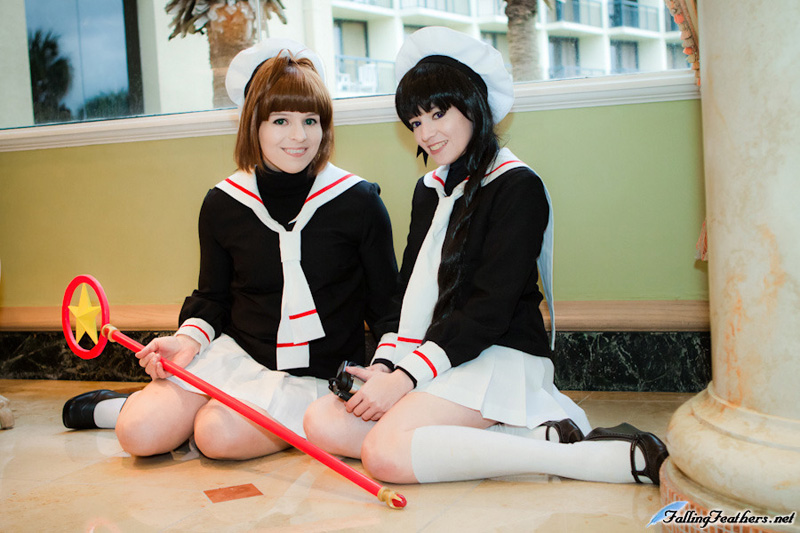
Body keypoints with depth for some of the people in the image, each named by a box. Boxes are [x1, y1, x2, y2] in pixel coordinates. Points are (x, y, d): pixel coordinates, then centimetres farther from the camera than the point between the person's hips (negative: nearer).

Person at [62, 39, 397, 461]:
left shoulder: (358, 202, -8)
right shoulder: (223, 205, -1)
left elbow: (388, 303, 0)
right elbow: (212, 296, 10)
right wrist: (188, 340, -9)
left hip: (313, 374, -2)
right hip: (235, 353, 3)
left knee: (216, 436, -27)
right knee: (140, 435, -15)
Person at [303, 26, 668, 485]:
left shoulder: (517, 187, -8)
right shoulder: (430, 189, 18)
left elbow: (490, 309, -15)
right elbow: (410, 290, 16)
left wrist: (406, 377, -19)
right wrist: (383, 364, -1)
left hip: (501, 357, -8)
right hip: (432, 357, 9)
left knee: (385, 451, -29)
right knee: (323, 422, -9)